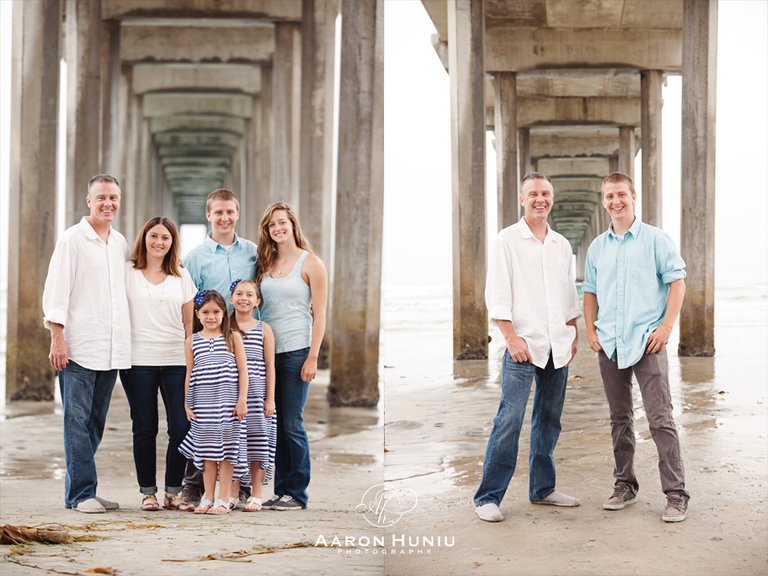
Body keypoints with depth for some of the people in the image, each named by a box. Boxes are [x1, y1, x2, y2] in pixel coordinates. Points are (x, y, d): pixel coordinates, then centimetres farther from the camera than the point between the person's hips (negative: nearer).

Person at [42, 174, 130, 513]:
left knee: (95, 422, 8)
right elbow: (56, 290, -6)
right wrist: (57, 337, -13)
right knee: (77, 421, -5)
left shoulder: (120, 244, 16)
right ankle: (82, 493, -2)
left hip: (112, 350, 6)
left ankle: (77, 488, 16)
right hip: (78, 346, -6)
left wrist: (124, 344, 17)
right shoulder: (72, 240, -2)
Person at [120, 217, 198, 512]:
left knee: (182, 427, -5)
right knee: (145, 429, 1)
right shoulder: (127, 273, 6)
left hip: (177, 361, 2)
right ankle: (148, 492, 11)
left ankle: (172, 492, 7)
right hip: (138, 361, -2)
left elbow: (190, 323, 14)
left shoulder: (182, 277, 12)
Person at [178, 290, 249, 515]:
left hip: (228, 403, -2)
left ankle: (223, 499, 3)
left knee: (227, 450, -1)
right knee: (208, 452, 5)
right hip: (202, 405, 2)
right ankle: (208, 498, 12)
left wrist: (242, 400, -5)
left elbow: (242, 370, 2)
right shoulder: (192, 342, 9)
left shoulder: (233, 337, 4)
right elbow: (189, 375, 11)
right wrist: (187, 404, 4)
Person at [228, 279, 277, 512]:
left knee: (257, 443, 0)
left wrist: (270, 398, -3)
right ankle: (232, 495, 11)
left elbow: (270, 366, 3)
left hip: (257, 394, -1)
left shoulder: (264, 329, 4)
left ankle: (256, 496, 8)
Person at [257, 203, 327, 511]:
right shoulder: (266, 263, 14)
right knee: (275, 424, 6)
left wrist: (313, 357, -12)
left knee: (292, 423, -5)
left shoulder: (310, 263, -1)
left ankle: (297, 493, 3)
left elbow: (320, 313, -5)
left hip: (296, 351, -5)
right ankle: (280, 491, 12)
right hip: (267, 350, 5)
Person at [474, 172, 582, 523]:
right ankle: (488, 497, -7)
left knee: (549, 420, 10)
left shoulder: (562, 245, 15)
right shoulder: (507, 241, -1)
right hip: (523, 345, -5)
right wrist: (512, 337, -13)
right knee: (509, 420, -11)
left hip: (558, 346, 6)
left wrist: (574, 335, 13)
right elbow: (497, 295, -6)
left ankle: (542, 489, 21)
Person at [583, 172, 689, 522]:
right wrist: (590, 331, 7)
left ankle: (676, 495, -6)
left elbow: (677, 283, -3)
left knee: (660, 418, -9)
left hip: (646, 342, -5)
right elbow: (590, 292, 20)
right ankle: (625, 486, 21)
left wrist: (665, 327, -12)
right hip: (609, 345, 5)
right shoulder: (597, 247, 13)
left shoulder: (655, 240, 0)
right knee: (619, 418, 11)